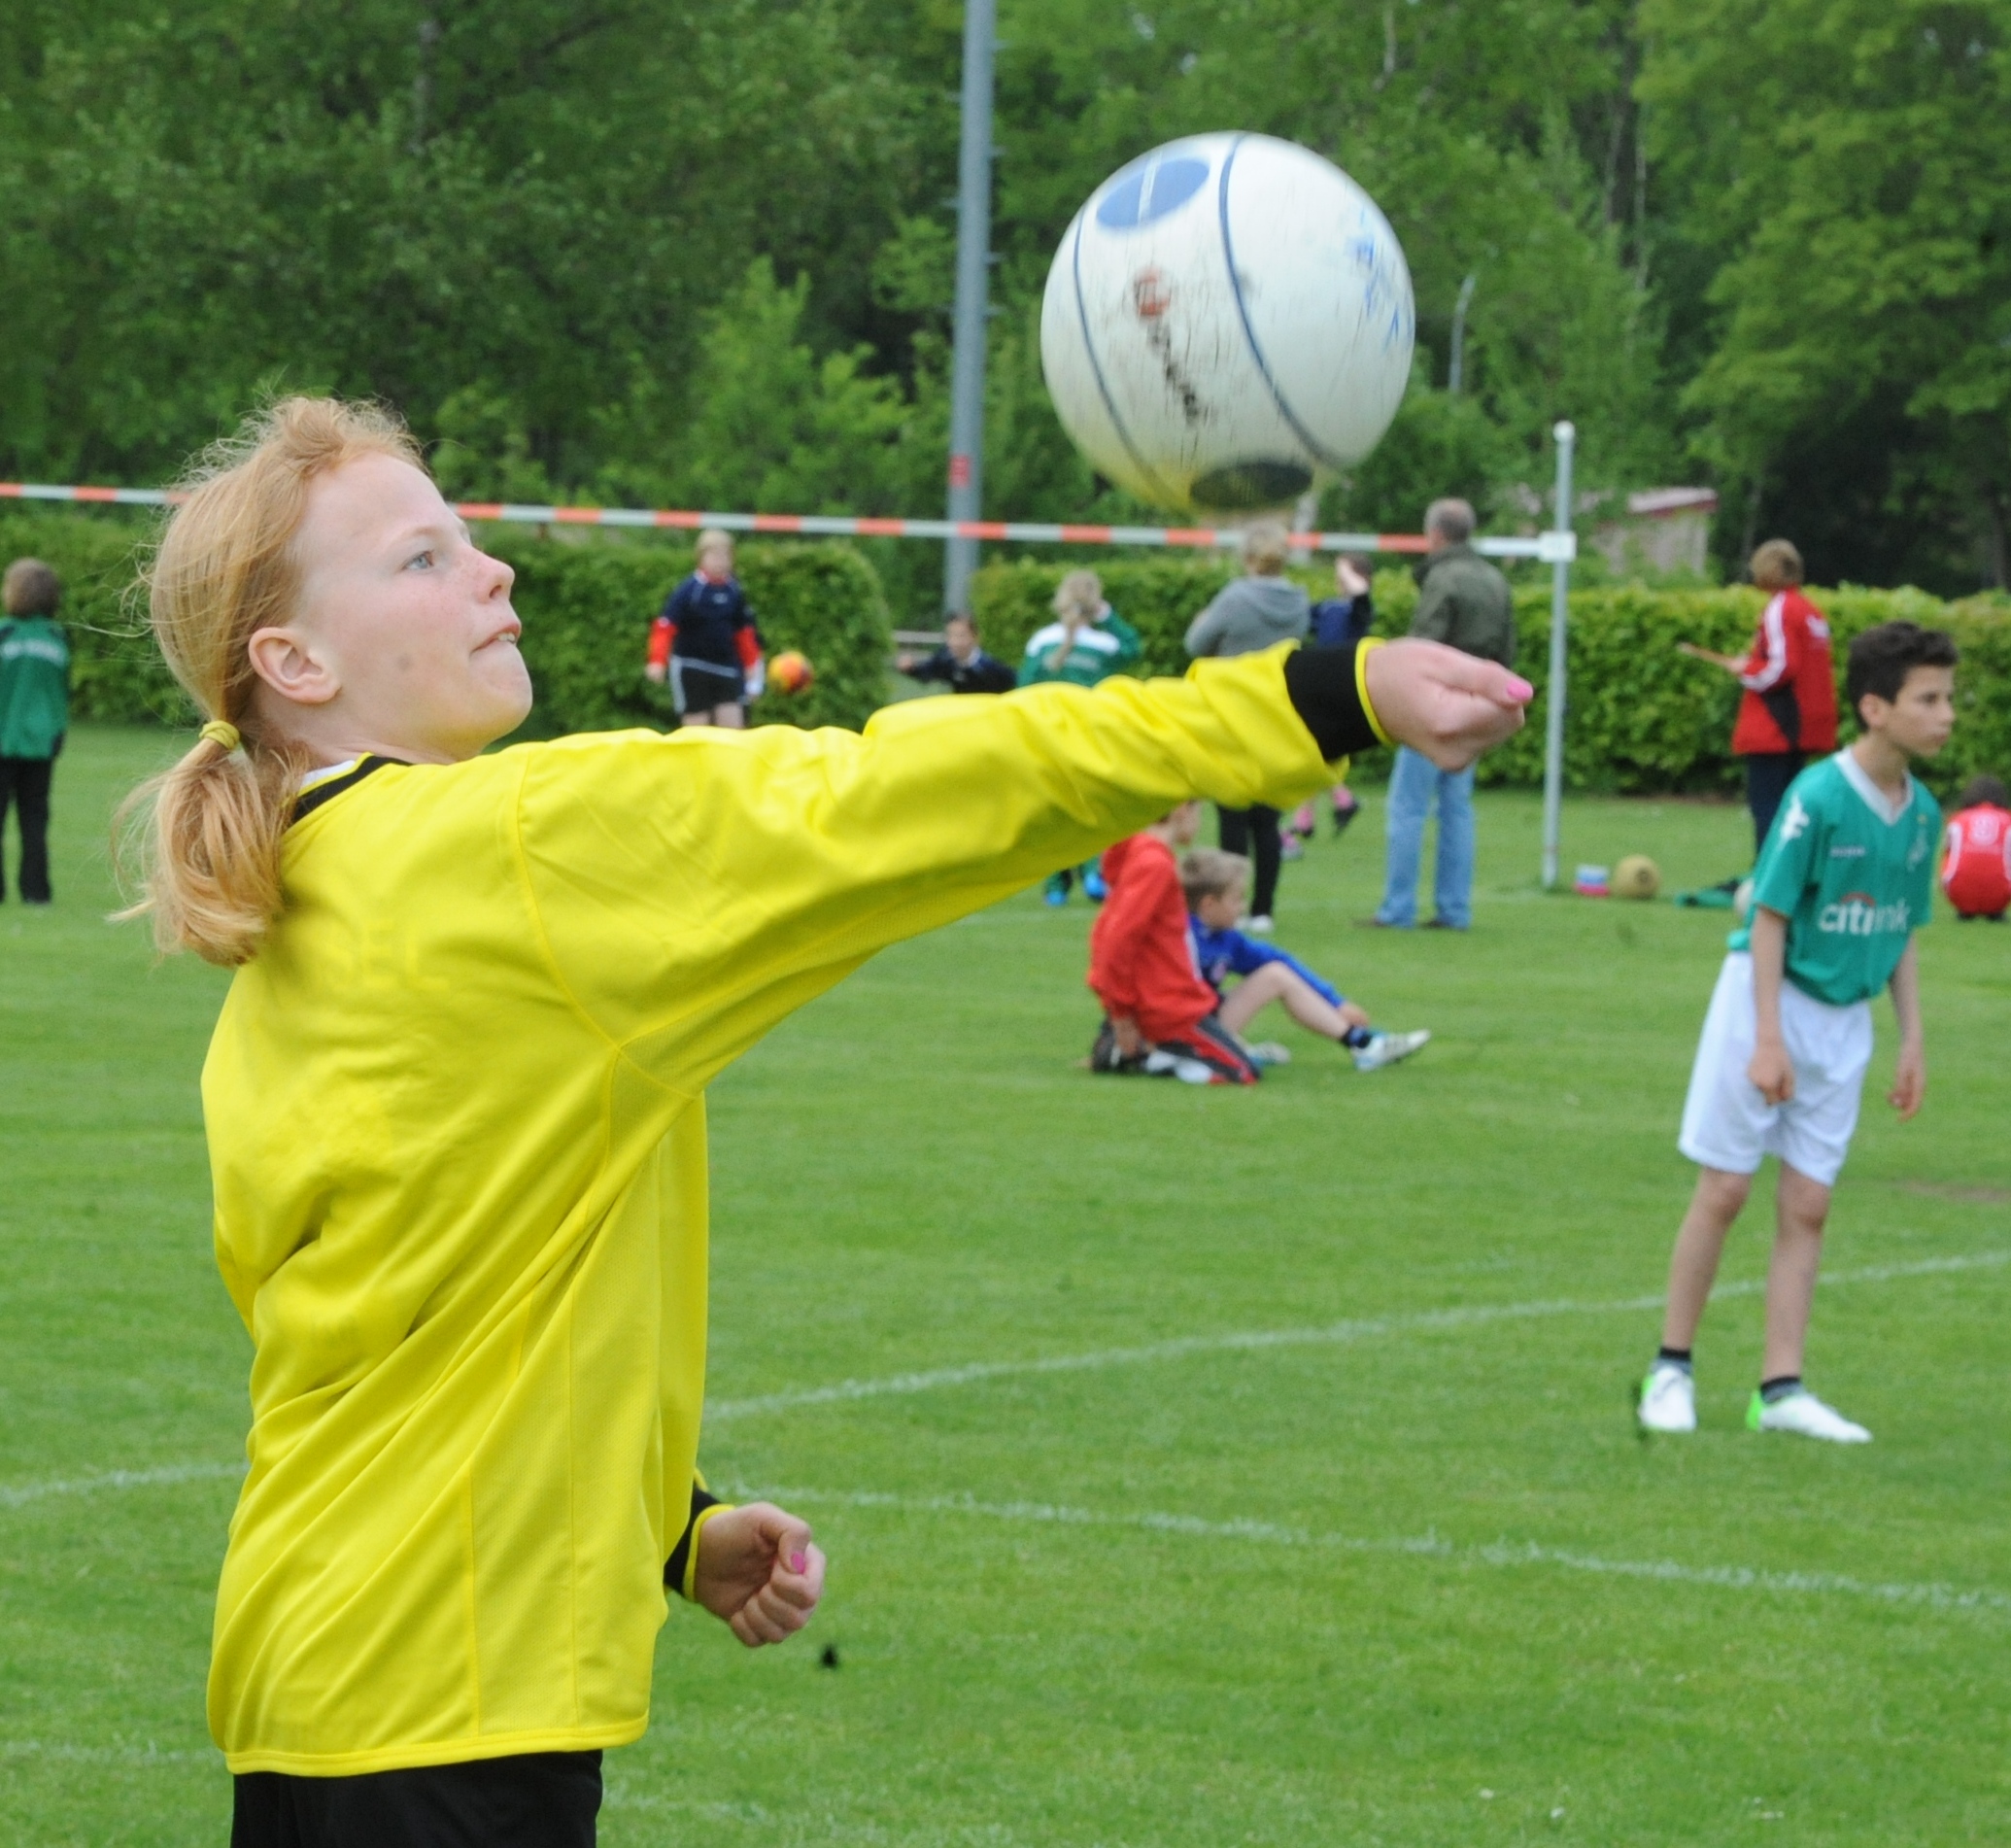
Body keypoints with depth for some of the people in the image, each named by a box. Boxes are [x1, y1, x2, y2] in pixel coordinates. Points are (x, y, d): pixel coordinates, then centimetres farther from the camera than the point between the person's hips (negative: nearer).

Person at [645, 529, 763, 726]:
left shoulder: (734, 592, 4)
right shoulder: (688, 591, -12)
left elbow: (744, 633, 14)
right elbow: (665, 627, -16)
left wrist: (753, 668, 14)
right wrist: (658, 662, -28)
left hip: (727, 670, 4)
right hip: (692, 669, -4)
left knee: (734, 731, -1)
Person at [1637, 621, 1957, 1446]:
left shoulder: (1921, 813, 1)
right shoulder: (1818, 796, -19)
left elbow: (1903, 935, 11)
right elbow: (1770, 918, -16)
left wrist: (1912, 1042, 9)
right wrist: (1769, 1039, -19)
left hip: (1844, 1019, 6)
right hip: (1769, 998, -6)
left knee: (1807, 1205, 5)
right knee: (1723, 1191, 1)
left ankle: (1780, 1388, 7)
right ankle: (1671, 1370, 13)